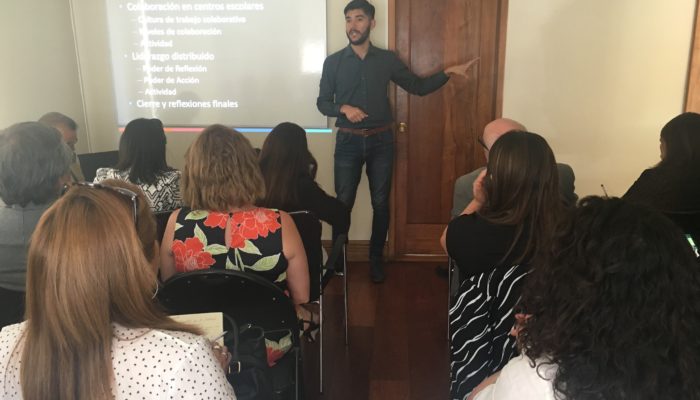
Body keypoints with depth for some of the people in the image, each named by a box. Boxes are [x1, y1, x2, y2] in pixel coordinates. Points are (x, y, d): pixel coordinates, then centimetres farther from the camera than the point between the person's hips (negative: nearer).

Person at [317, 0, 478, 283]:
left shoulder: (387, 60, 2)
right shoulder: (333, 62, 0)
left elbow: (418, 86, 8)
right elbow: (322, 103, 3)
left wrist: (448, 72, -5)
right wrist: (344, 108, -17)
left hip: (381, 141, 1)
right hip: (348, 142, -1)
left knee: (380, 204, 7)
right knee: (343, 203, 3)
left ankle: (376, 260, 22)